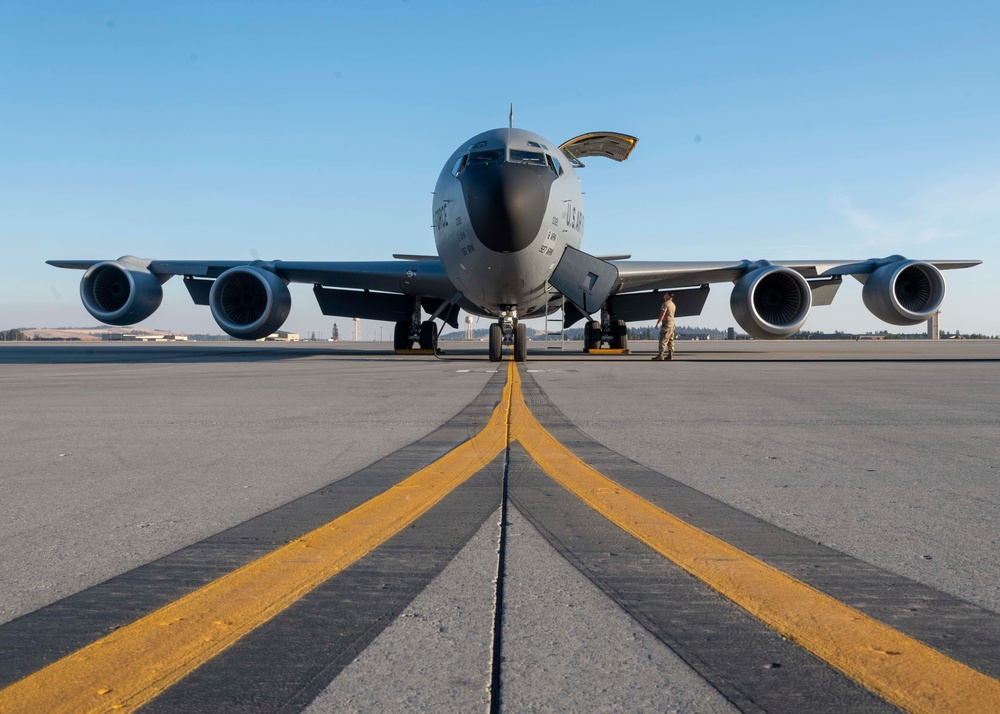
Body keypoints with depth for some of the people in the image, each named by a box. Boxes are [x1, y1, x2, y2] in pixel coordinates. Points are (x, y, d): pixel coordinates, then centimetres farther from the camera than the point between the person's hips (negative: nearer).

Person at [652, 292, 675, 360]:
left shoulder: (665, 304, -13)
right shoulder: (673, 305, 15)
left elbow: (662, 314, -19)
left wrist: (657, 323, -17)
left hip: (667, 324, -9)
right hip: (672, 323, 9)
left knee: (663, 339, -10)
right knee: (670, 340, 9)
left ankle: (660, 355, -13)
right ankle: (670, 355, 9)